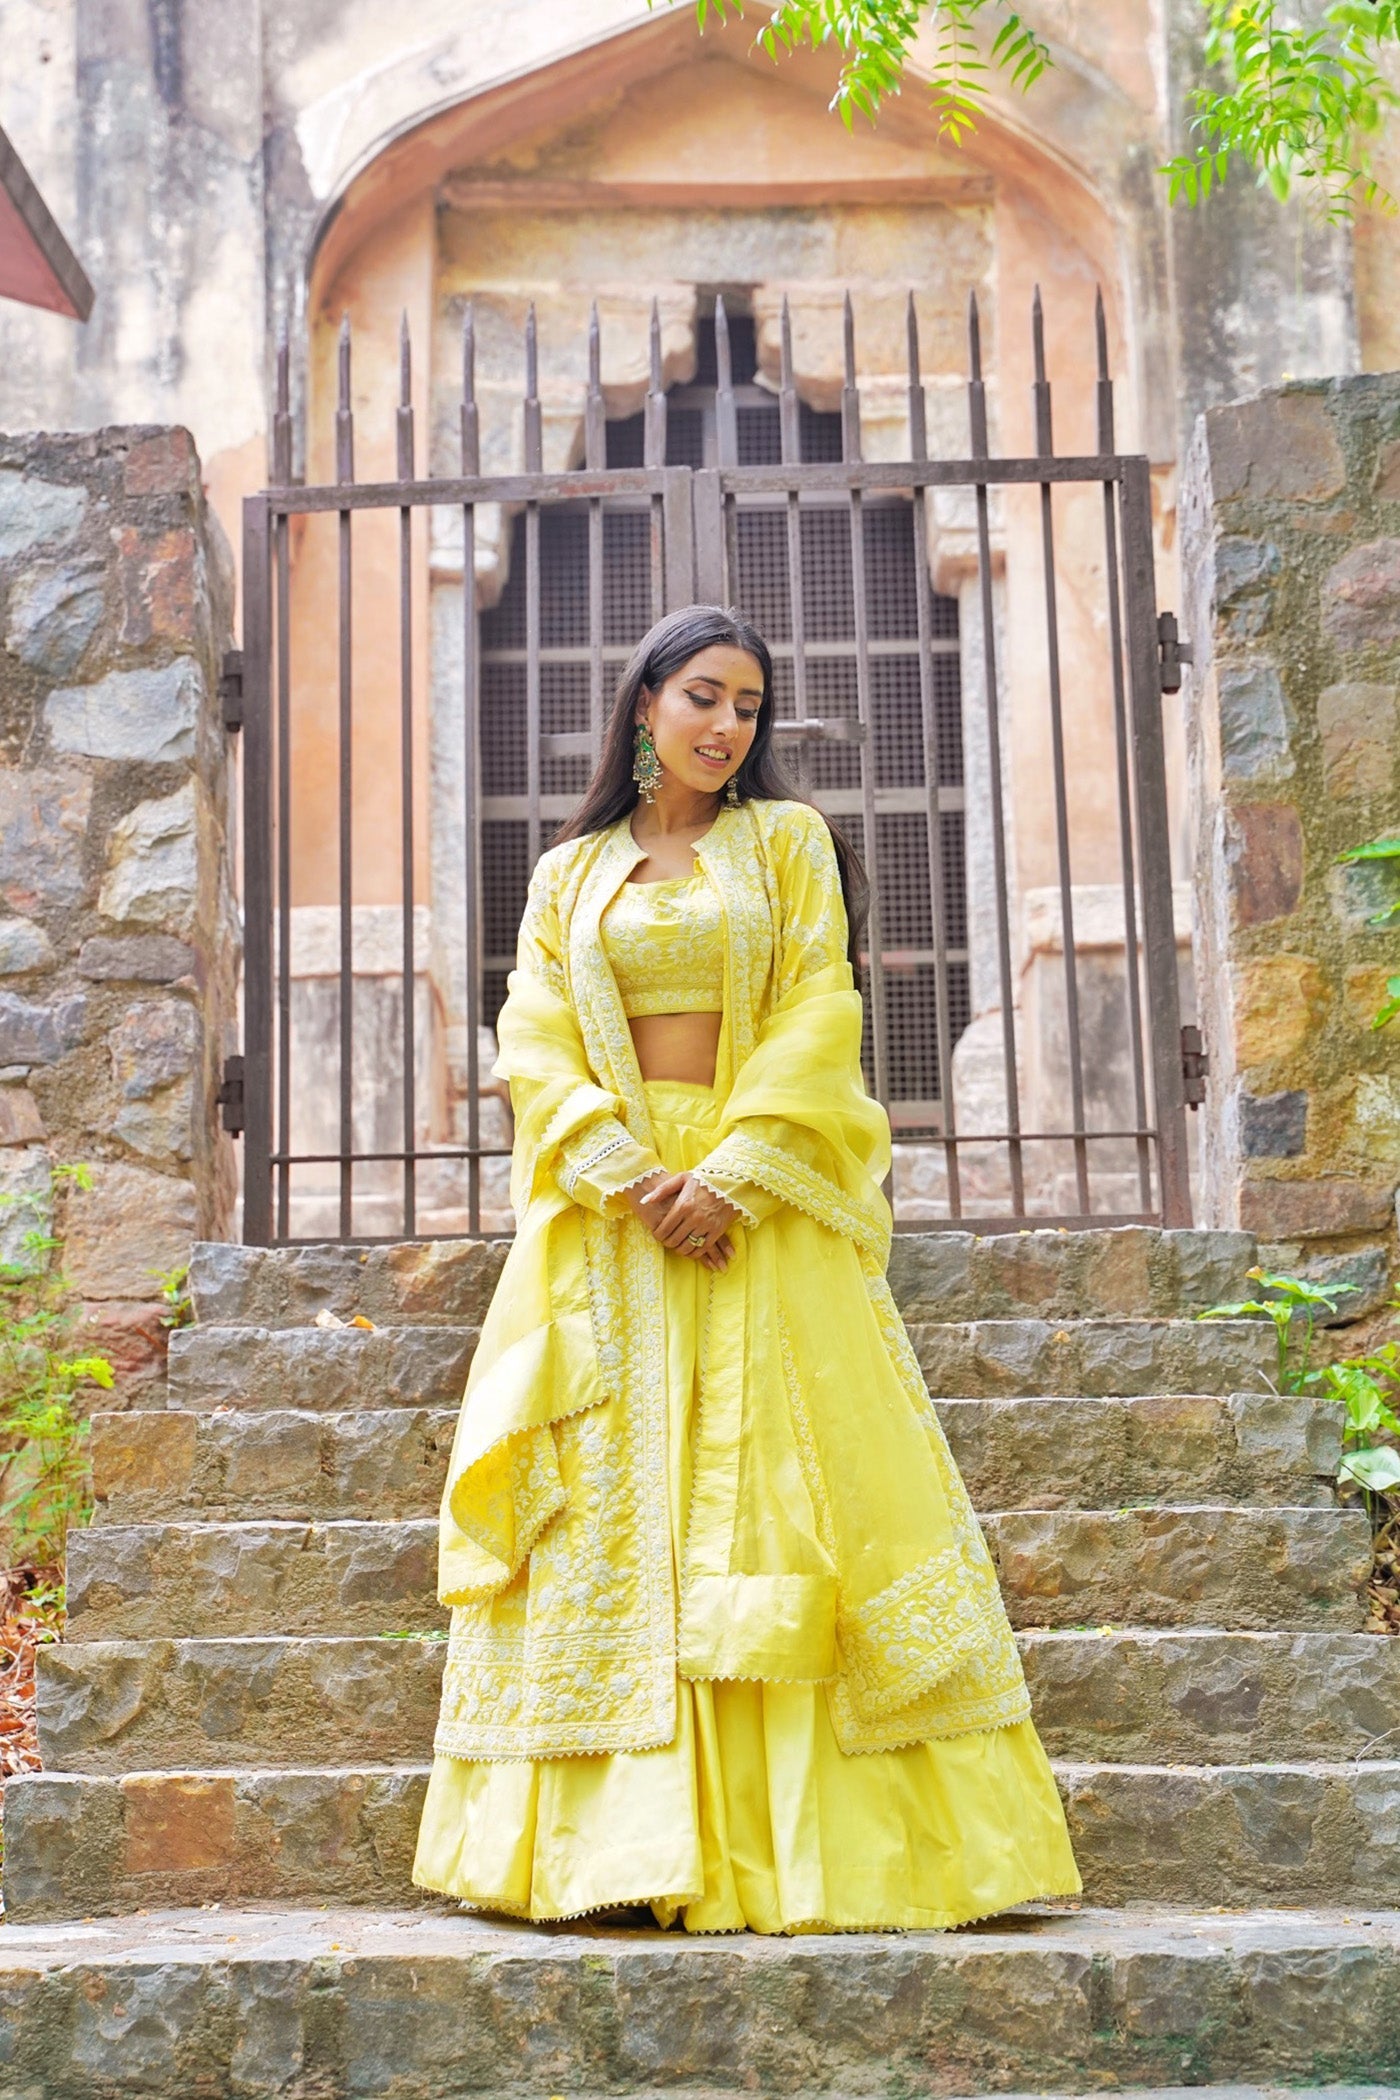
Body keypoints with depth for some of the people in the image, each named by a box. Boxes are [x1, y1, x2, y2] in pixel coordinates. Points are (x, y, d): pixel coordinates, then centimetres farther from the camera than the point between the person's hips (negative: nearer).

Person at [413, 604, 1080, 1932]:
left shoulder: (788, 842, 10)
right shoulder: (570, 872, 14)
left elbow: (819, 1017, 0)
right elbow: (538, 1039, 4)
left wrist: (734, 1174, -14)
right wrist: (629, 1175, -12)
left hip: (764, 1203, -1)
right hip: (608, 1207, 2)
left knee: (776, 1478, -6)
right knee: (607, 1497, -3)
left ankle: (795, 1827, -1)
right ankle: (614, 1828, 1)